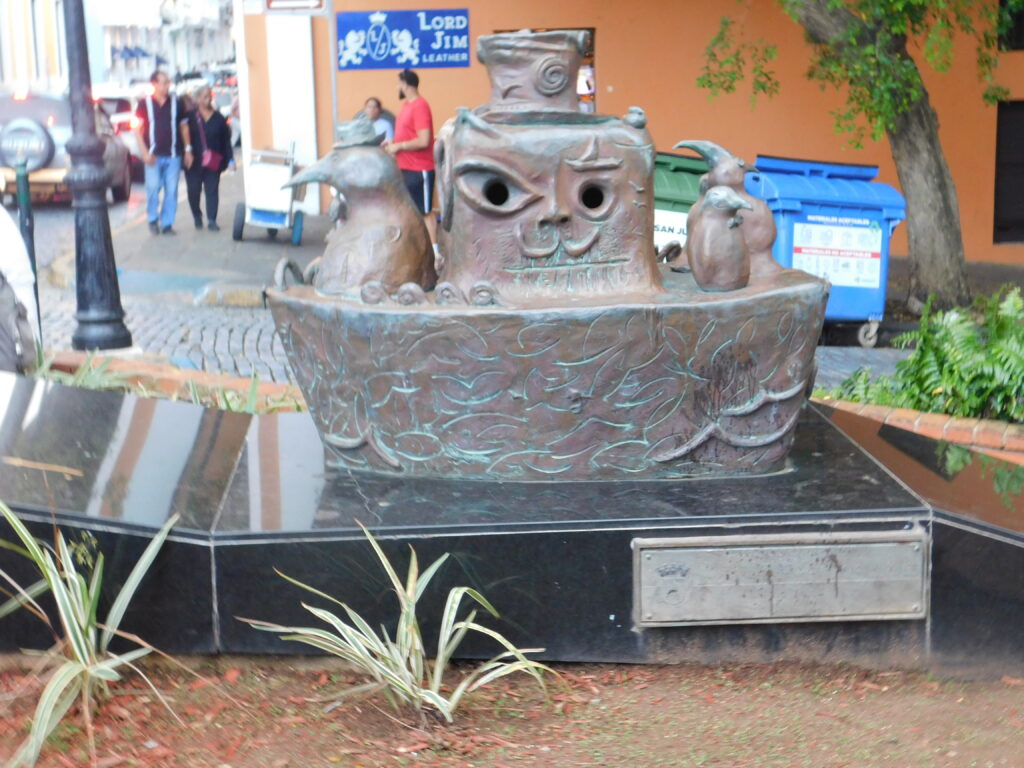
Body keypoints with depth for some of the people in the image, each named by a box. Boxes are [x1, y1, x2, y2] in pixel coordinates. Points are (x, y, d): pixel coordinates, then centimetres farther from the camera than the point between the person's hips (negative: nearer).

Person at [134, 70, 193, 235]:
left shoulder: (177, 103, 7)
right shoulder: (145, 104, 2)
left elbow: (184, 127, 14)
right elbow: (138, 129, 2)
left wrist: (188, 149, 7)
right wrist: (145, 152, -8)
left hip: (173, 155, 2)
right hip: (154, 155, -2)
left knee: (171, 190, 0)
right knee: (153, 188, -9)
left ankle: (167, 224, 9)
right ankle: (153, 220, 10)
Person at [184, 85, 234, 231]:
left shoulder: (218, 118, 4)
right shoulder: (190, 116, -2)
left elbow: (226, 139, 5)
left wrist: (229, 159, 0)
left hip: (213, 162, 1)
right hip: (194, 162, -1)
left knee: (212, 191, -1)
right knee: (194, 190, 7)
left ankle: (212, 220, 0)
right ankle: (197, 217, 26)